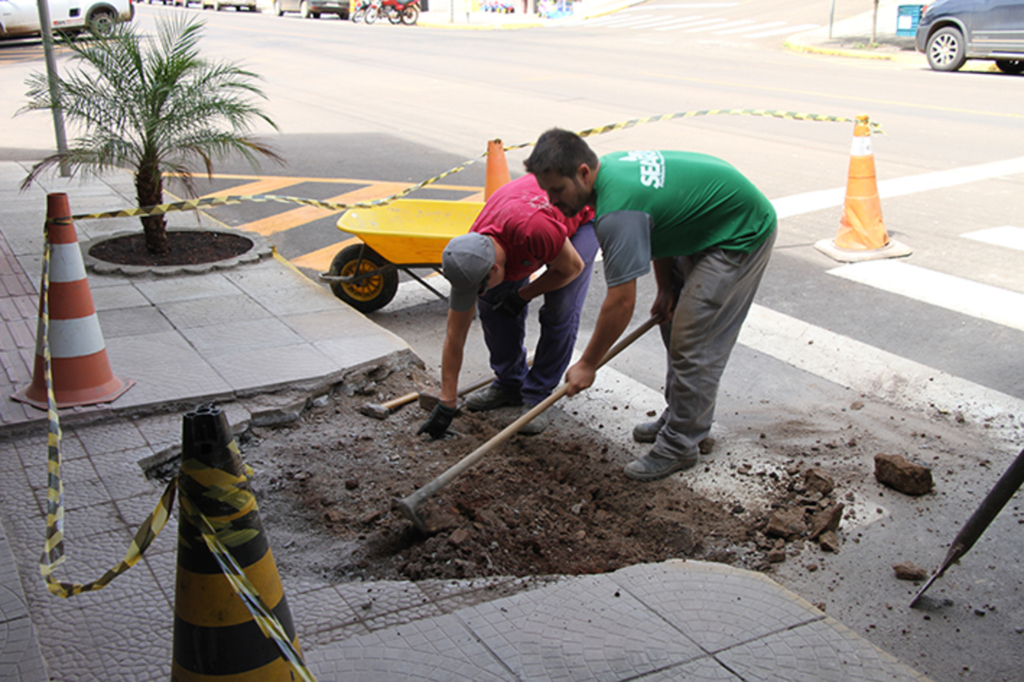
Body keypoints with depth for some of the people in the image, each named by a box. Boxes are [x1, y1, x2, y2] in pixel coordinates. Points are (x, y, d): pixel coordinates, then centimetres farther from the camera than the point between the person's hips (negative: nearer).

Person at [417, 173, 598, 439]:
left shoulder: (534, 231, -46)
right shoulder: (469, 259, -25)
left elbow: (573, 268, -23)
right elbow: (454, 337, -17)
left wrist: (524, 295, -15)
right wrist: (446, 405, -15)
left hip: (581, 215, -4)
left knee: (561, 310, -17)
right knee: (492, 300, -7)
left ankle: (538, 396, -1)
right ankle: (510, 384, 11)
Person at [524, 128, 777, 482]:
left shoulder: (617, 212, -33)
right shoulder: (611, 166, -4)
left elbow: (621, 302, -29)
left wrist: (587, 365, -18)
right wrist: (666, 288, 9)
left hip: (741, 236, -10)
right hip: (707, 227, 11)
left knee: (693, 344, -9)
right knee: (673, 322, 16)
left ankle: (679, 445, 3)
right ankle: (681, 416, 29)